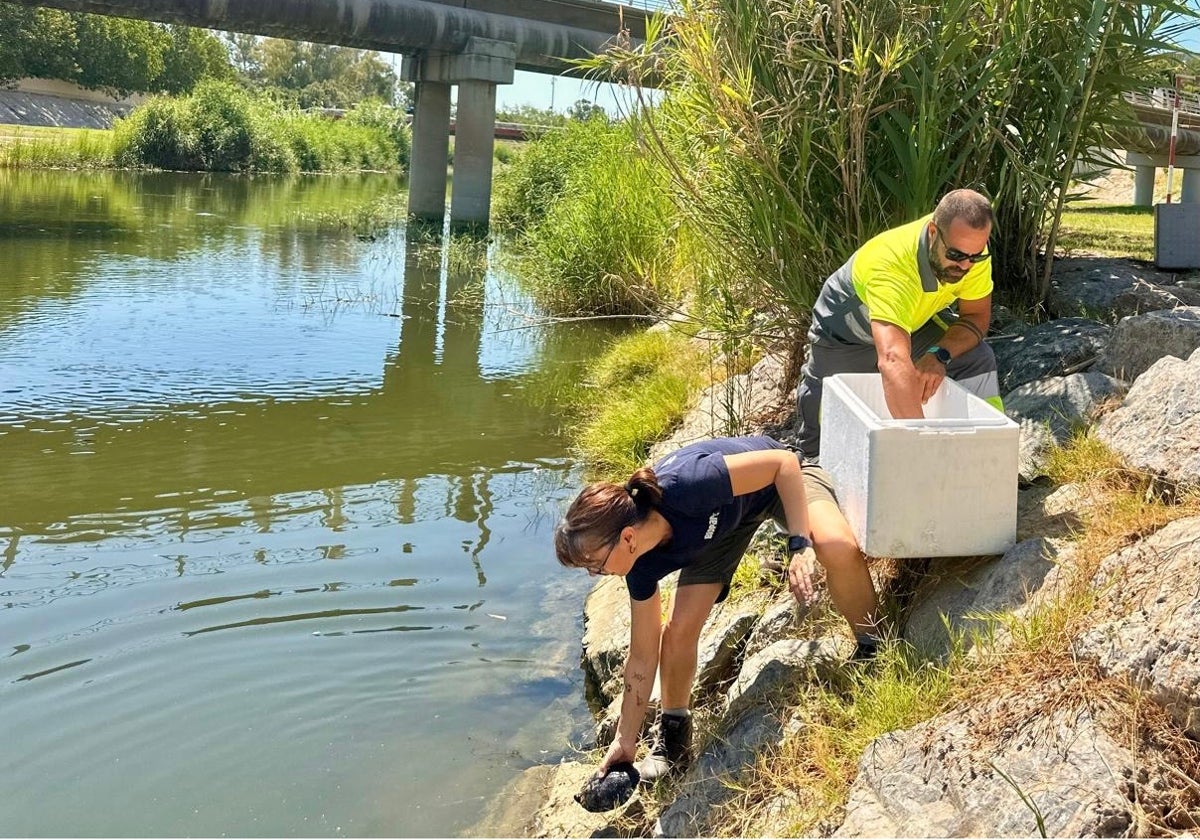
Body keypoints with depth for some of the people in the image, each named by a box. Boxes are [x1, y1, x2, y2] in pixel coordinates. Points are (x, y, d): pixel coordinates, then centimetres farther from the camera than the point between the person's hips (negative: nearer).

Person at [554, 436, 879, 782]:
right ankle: (673, 736, 12)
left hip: (779, 481, -4)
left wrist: (800, 545, -38)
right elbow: (642, 657, -11)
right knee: (678, 630, -11)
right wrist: (624, 743, -7)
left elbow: (783, 461, -32)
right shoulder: (642, 565, -23)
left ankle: (870, 649, -10)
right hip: (719, 520, 4)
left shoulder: (686, 488, -44)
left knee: (838, 547, -34)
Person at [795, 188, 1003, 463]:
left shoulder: (970, 246, -28)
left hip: (918, 322, 4)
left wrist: (940, 356, -35)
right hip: (847, 333, -4)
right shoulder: (891, 265, -47)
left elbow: (977, 316, -14)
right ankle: (813, 460, 38)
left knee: (978, 360, -20)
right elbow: (893, 362, -60)